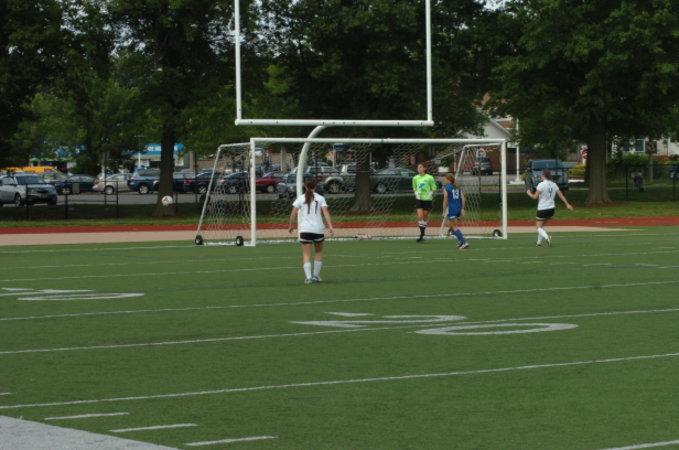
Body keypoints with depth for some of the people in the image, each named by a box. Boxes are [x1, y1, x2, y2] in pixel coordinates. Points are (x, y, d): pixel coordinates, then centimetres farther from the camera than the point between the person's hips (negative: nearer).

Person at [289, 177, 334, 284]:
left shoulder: (300, 198, 4)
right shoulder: (320, 198, 3)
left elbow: (293, 213, -1)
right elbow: (326, 213, -7)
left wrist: (291, 225, 10)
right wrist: (330, 227, -12)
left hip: (305, 230, 0)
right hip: (318, 229, 0)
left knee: (306, 254, 1)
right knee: (319, 252, 19)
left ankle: (308, 277, -13)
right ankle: (316, 275, 17)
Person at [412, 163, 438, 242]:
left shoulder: (429, 178, -5)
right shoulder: (415, 178, 5)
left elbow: (434, 188, 1)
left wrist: (430, 194, -15)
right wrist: (416, 193, -1)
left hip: (427, 199, -2)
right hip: (419, 199, 2)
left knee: (424, 218, 6)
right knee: (420, 217, -13)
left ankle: (422, 235, 18)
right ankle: (421, 234, -9)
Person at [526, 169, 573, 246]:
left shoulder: (541, 185, -14)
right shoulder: (554, 185, 4)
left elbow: (535, 197, -14)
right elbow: (561, 195, 2)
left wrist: (529, 193, 5)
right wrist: (567, 204, 7)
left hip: (542, 209, -6)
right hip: (551, 209, 6)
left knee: (539, 227, -2)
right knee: (542, 226, 20)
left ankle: (546, 237, -29)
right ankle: (539, 242, 20)